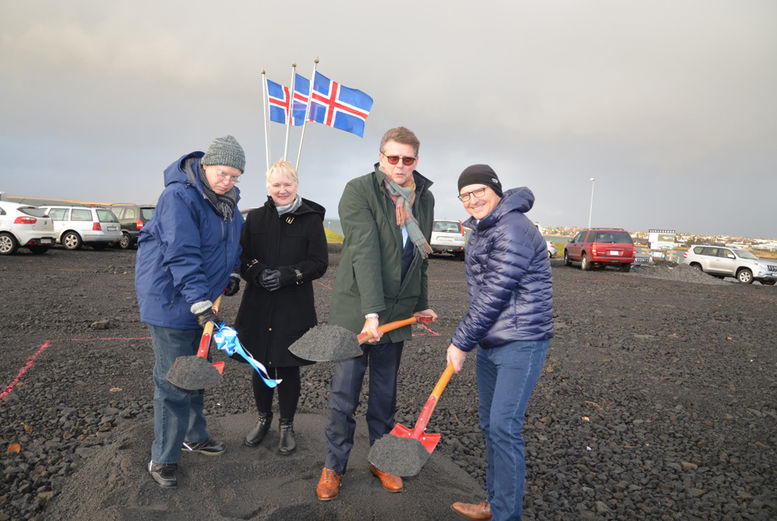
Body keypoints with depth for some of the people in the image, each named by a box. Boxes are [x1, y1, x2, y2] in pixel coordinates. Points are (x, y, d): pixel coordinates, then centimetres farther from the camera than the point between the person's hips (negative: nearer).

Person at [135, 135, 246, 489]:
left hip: (200, 299, 8)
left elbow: (235, 238, 25)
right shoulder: (179, 197, -19)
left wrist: (232, 273, 11)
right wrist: (202, 306, -31)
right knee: (173, 382, -3)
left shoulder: (228, 201, 8)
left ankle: (193, 436, 38)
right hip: (170, 300, -8)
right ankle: (162, 459, 15)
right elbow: (182, 256, -27)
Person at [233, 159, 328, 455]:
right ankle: (264, 418, 36)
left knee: (288, 368, 7)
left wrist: (286, 275, -18)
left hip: (294, 308, -2)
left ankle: (287, 425, 28)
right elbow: (242, 256, 5)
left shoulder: (311, 219, -2)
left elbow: (319, 263, -5)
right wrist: (258, 273, -16)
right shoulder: (255, 218, 7)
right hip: (258, 305, 3)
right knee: (260, 366, 12)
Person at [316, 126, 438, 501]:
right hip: (356, 308, -4)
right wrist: (371, 312, -27)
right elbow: (364, 252, -21)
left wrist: (421, 304, 16)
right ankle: (334, 466, 24)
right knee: (344, 392, 5)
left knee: (385, 392, 15)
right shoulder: (359, 191, -11)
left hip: (398, 311, 5)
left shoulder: (424, 198, 8)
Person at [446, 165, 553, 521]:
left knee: (504, 427, -7)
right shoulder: (481, 230, 12)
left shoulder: (514, 230, -19)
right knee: (489, 423, 16)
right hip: (490, 341, 10)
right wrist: (467, 338, 14)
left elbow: (494, 295, -21)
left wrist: (461, 342, -15)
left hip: (521, 343, -10)